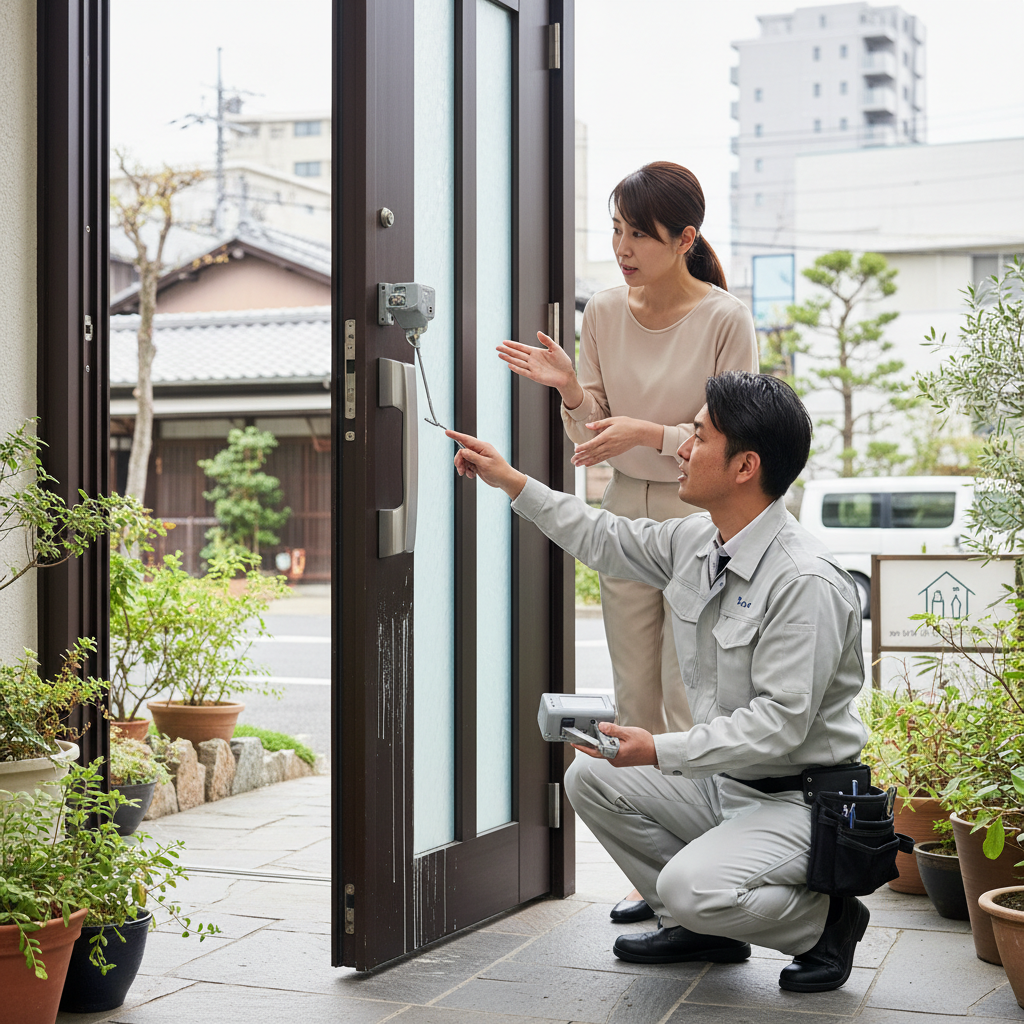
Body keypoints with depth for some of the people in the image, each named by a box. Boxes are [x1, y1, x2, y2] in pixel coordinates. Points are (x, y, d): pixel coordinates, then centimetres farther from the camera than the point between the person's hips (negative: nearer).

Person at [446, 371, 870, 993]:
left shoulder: (806, 581, -25)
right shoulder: (696, 541, 1)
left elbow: (780, 724, -28)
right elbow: (607, 541, 19)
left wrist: (660, 750, -31)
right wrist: (513, 482, 17)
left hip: (799, 799, -9)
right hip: (721, 780, 9)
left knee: (690, 886, -29)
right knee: (590, 778, 5)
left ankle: (825, 918, 1)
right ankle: (703, 928, 13)